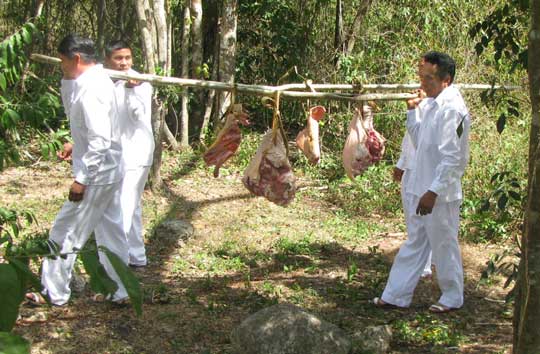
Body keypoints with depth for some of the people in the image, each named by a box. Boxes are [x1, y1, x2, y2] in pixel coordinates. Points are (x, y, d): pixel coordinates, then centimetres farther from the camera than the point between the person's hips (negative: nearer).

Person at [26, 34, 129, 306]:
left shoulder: (90, 90, -22)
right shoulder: (98, 80, 8)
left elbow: (100, 140, -26)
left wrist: (81, 179, -23)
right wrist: (76, 145, 7)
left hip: (96, 175, -9)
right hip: (110, 172, 9)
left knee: (65, 235, 3)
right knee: (110, 232, 14)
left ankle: (54, 294, 14)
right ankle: (118, 291, 21)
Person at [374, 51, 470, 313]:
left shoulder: (452, 109, -19)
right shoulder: (430, 104, 9)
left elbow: (452, 157, -23)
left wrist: (433, 191, -24)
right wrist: (412, 110, 10)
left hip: (440, 194, -9)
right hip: (421, 189, 9)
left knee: (444, 245, 6)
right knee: (414, 244, 15)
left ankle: (452, 298, 23)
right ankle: (396, 295, 23)